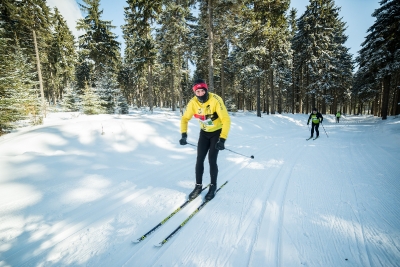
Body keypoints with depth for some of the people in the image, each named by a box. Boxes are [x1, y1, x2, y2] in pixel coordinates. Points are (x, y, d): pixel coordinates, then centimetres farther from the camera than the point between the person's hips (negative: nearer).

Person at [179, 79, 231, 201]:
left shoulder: (215, 100, -27)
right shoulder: (193, 102, -15)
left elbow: (226, 120, -29)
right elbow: (185, 118, -3)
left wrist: (222, 139, -36)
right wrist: (184, 134, -15)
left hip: (217, 132, -4)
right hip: (204, 133, 4)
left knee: (212, 160, -9)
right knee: (199, 159, 0)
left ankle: (213, 186, 13)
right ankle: (198, 186, 17)